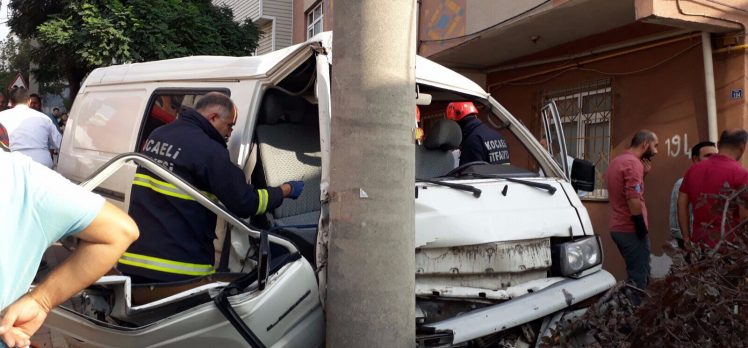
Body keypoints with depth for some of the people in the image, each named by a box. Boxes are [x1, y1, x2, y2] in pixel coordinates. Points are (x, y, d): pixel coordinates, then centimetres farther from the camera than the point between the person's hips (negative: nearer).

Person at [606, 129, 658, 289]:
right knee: (639, 279, -3)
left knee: (636, 275, 17)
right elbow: (633, 199, -23)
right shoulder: (633, 162, -15)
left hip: (618, 227, 10)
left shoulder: (616, 161, 15)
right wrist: (642, 227, -17)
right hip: (631, 230, -9)